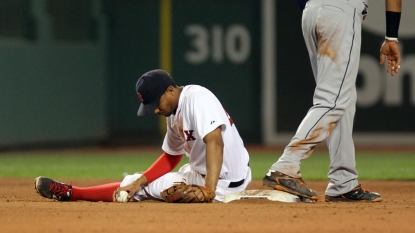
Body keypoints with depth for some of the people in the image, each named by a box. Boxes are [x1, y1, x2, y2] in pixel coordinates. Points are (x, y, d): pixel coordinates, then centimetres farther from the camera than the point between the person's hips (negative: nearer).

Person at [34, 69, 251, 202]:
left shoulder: (196, 98, -20)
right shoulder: (174, 113, 9)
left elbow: (215, 141, -31)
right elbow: (171, 156, 17)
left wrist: (209, 190, -39)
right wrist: (140, 181, 3)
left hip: (221, 182, -9)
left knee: (142, 188, 1)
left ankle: (71, 193, 13)